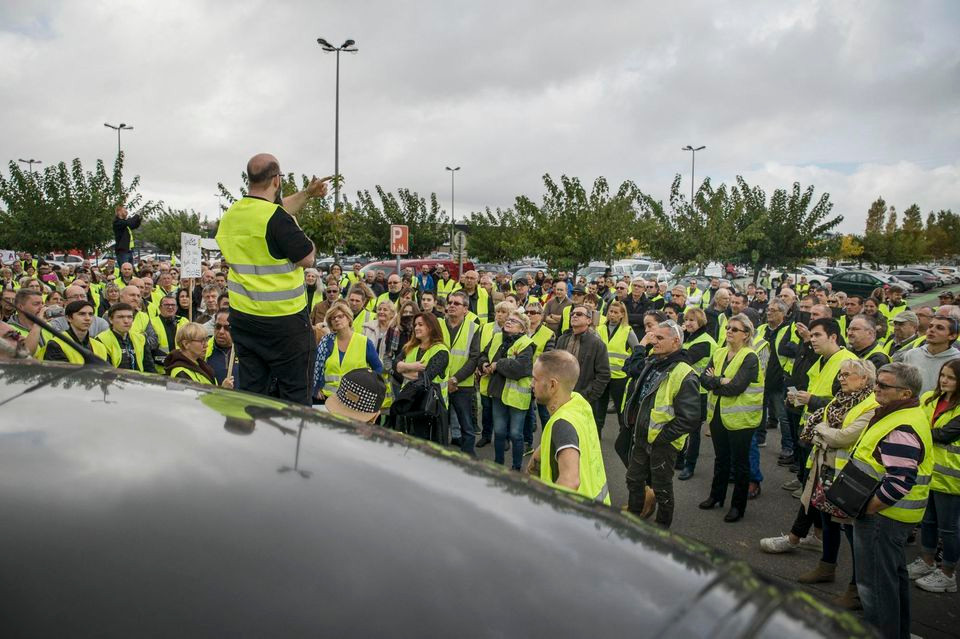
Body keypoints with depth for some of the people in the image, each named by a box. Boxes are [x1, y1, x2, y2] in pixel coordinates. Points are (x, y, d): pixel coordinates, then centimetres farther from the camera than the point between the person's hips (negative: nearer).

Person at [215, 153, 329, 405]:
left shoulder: (230, 215, 8)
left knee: (250, 390, 13)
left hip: (242, 316, 8)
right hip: (284, 318, -7)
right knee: (296, 393, 2)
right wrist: (295, 225, 1)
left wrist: (306, 194, 26)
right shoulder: (277, 218, -18)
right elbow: (307, 258, -14)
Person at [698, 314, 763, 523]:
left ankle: (738, 506, 18)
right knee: (721, 458, 20)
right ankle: (716, 495, 34)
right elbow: (704, 378, -2)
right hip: (718, 414, 6)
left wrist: (715, 380, -11)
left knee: (739, 462, 6)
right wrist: (722, 382, -19)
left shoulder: (750, 358, -14)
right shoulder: (719, 353, 7)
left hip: (740, 417, -6)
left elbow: (735, 388, -24)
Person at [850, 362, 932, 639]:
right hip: (893, 514, 11)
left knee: (875, 582, 1)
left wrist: (863, 511, -21)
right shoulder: (899, 415, 8)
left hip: (883, 515, -11)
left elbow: (898, 484, -32)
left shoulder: (901, 431, -27)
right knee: (894, 574, 24)